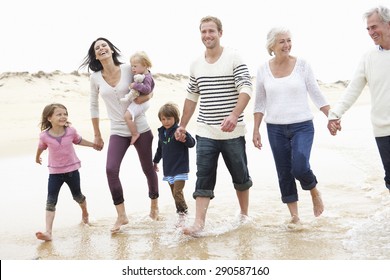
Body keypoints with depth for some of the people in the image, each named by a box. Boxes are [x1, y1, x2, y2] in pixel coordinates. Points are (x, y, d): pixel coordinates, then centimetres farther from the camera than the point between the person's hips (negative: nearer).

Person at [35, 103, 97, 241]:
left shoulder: (71, 131, -11)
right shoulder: (44, 135, -14)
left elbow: (78, 140, 11)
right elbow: (41, 147, 9)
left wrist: (94, 144, 18)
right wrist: (37, 158, 27)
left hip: (72, 169, 1)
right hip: (55, 172, -1)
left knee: (77, 196, 19)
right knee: (51, 202, -9)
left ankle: (85, 212, 51)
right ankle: (48, 232, -11)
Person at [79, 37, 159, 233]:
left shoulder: (129, 69, -6)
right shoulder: (95, 78, 0)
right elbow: (94, 107, 9)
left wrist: (146, 96, -15)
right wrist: (97, 135, 11)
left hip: (141, 129, -1)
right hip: (118, 132, 1)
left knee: (148, 168, 11)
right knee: (111, 169, -17)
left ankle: (154, 205, 36)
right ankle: (121, 216, -5)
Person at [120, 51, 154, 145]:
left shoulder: (147, 77, -22)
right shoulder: (141, 74, 7)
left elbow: (147, 89, -35)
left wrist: (135, 85, -33)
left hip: (141, 102, -11)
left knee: (127, 116, -24)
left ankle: (135, 134, -14)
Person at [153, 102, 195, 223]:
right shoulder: (161, 132, 8)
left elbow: (191, 143, -22)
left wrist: (184, 133, -39)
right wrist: (155, 161, 32)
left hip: (180, 169, -7)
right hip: (168, 169, 7)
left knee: (178, 192, -13)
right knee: (174, 193, 12)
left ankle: (182, 213, 1)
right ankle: (181, 211, 22)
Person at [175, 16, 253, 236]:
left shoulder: (234, 58, -7)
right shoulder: (196, 65, 9)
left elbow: (246, 88, -16)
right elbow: (192, 97, 17)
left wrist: (234, 115, -31)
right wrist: (182, 125, 16)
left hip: (232, 133, -3)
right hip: (206, 133, 4)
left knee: (240, 176, 11)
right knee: (204, 177, -2)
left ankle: (244, 215, 30)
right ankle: (199, 222, -3)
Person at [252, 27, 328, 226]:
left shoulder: (302, 65, -2)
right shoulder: (263, 70, 1)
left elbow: (316, 95, 2)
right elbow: (259, 103, 7)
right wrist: (256, 130, 3)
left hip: (302, 126, -2)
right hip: (276, 129, 2)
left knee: (300, 168, -18)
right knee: (284, 174, 6)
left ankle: (314, 192, 15)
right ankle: (294, 216, 20)